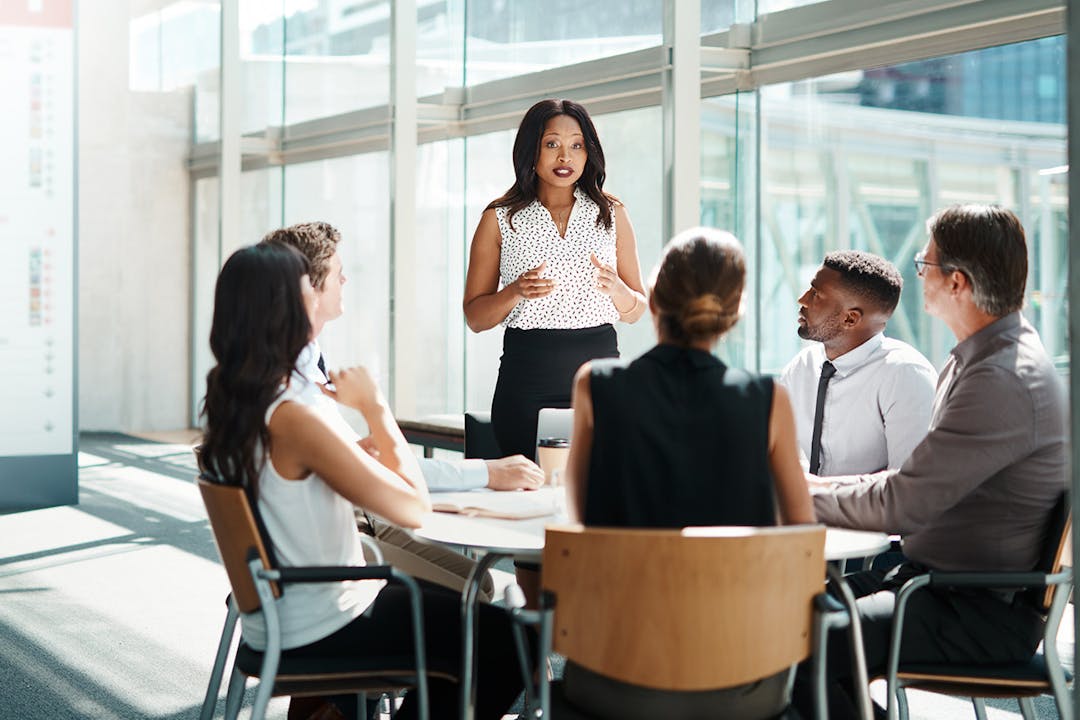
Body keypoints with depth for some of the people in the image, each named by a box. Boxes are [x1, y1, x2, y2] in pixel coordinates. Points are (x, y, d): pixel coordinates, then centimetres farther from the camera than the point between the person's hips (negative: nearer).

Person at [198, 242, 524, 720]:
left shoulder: (227, 403, 1)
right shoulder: (294, 417, -27)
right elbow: (413, 507, -24)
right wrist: (374, 406, -14)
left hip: (272, 619, 9)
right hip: (320, 632, -9)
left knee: (448, 602, 28)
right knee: (507, 640, 1)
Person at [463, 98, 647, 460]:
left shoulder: (612, 214, 10)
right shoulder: (500, 218, 4)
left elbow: (635, 312, 12)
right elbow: (475, 317, 4)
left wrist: (616, 288, -9)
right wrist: (516, 292, -14)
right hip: (526, 379, -1)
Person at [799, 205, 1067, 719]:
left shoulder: (1003, 382, -21)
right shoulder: (980, 358, 12)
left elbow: (901, 505, -20)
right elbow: (923, 483, 20)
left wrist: (807, 497, -6)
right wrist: (829, 486, 10)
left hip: (984, 617, -10)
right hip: (935, 578, 10)